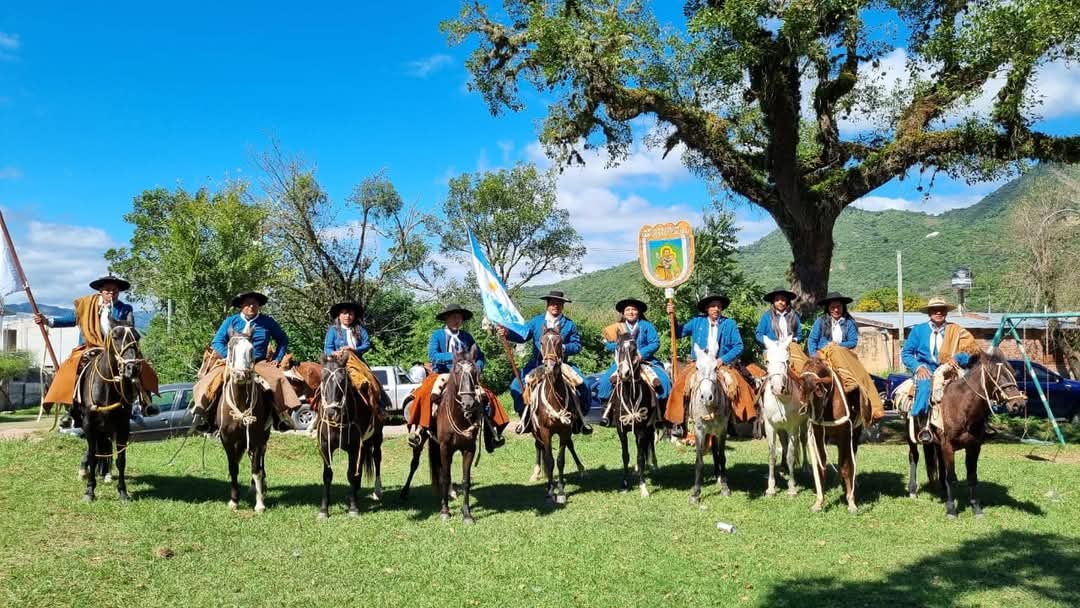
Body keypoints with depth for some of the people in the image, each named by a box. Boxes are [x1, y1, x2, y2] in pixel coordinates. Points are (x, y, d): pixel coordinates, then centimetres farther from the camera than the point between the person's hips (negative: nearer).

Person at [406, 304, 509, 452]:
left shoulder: (467, 337, 14)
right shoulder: (437, 335, 4)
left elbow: (479, 356, 13)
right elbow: (432, 355, -12)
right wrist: (452, 356, -23)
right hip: (441, 375, -3)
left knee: (486, 396, -16)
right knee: (426, 394, -32)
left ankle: (492, 434, -12)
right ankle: (417, 429, -24)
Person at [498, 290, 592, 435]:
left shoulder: (569, 324, 5)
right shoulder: (536, 321, 6)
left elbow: (577, 345, 1)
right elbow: (522, 335, -4)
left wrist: (563, 347, -18)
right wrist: (507, 333, -22)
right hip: (537, 364, 0)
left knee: (583, 387, -14)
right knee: (516, 386, -15)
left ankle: (579, 419, 6)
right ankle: (525, 418, 5)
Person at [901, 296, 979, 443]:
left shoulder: (956, 331, 13)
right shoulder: (918, 330, 12)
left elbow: (972, 351, 5)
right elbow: (906, 353, 9)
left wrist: (957, 358, -16)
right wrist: (918, 367, -9)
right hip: (925, 369, -1)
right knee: (925, 384, -36)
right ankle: (923, 426, -42)